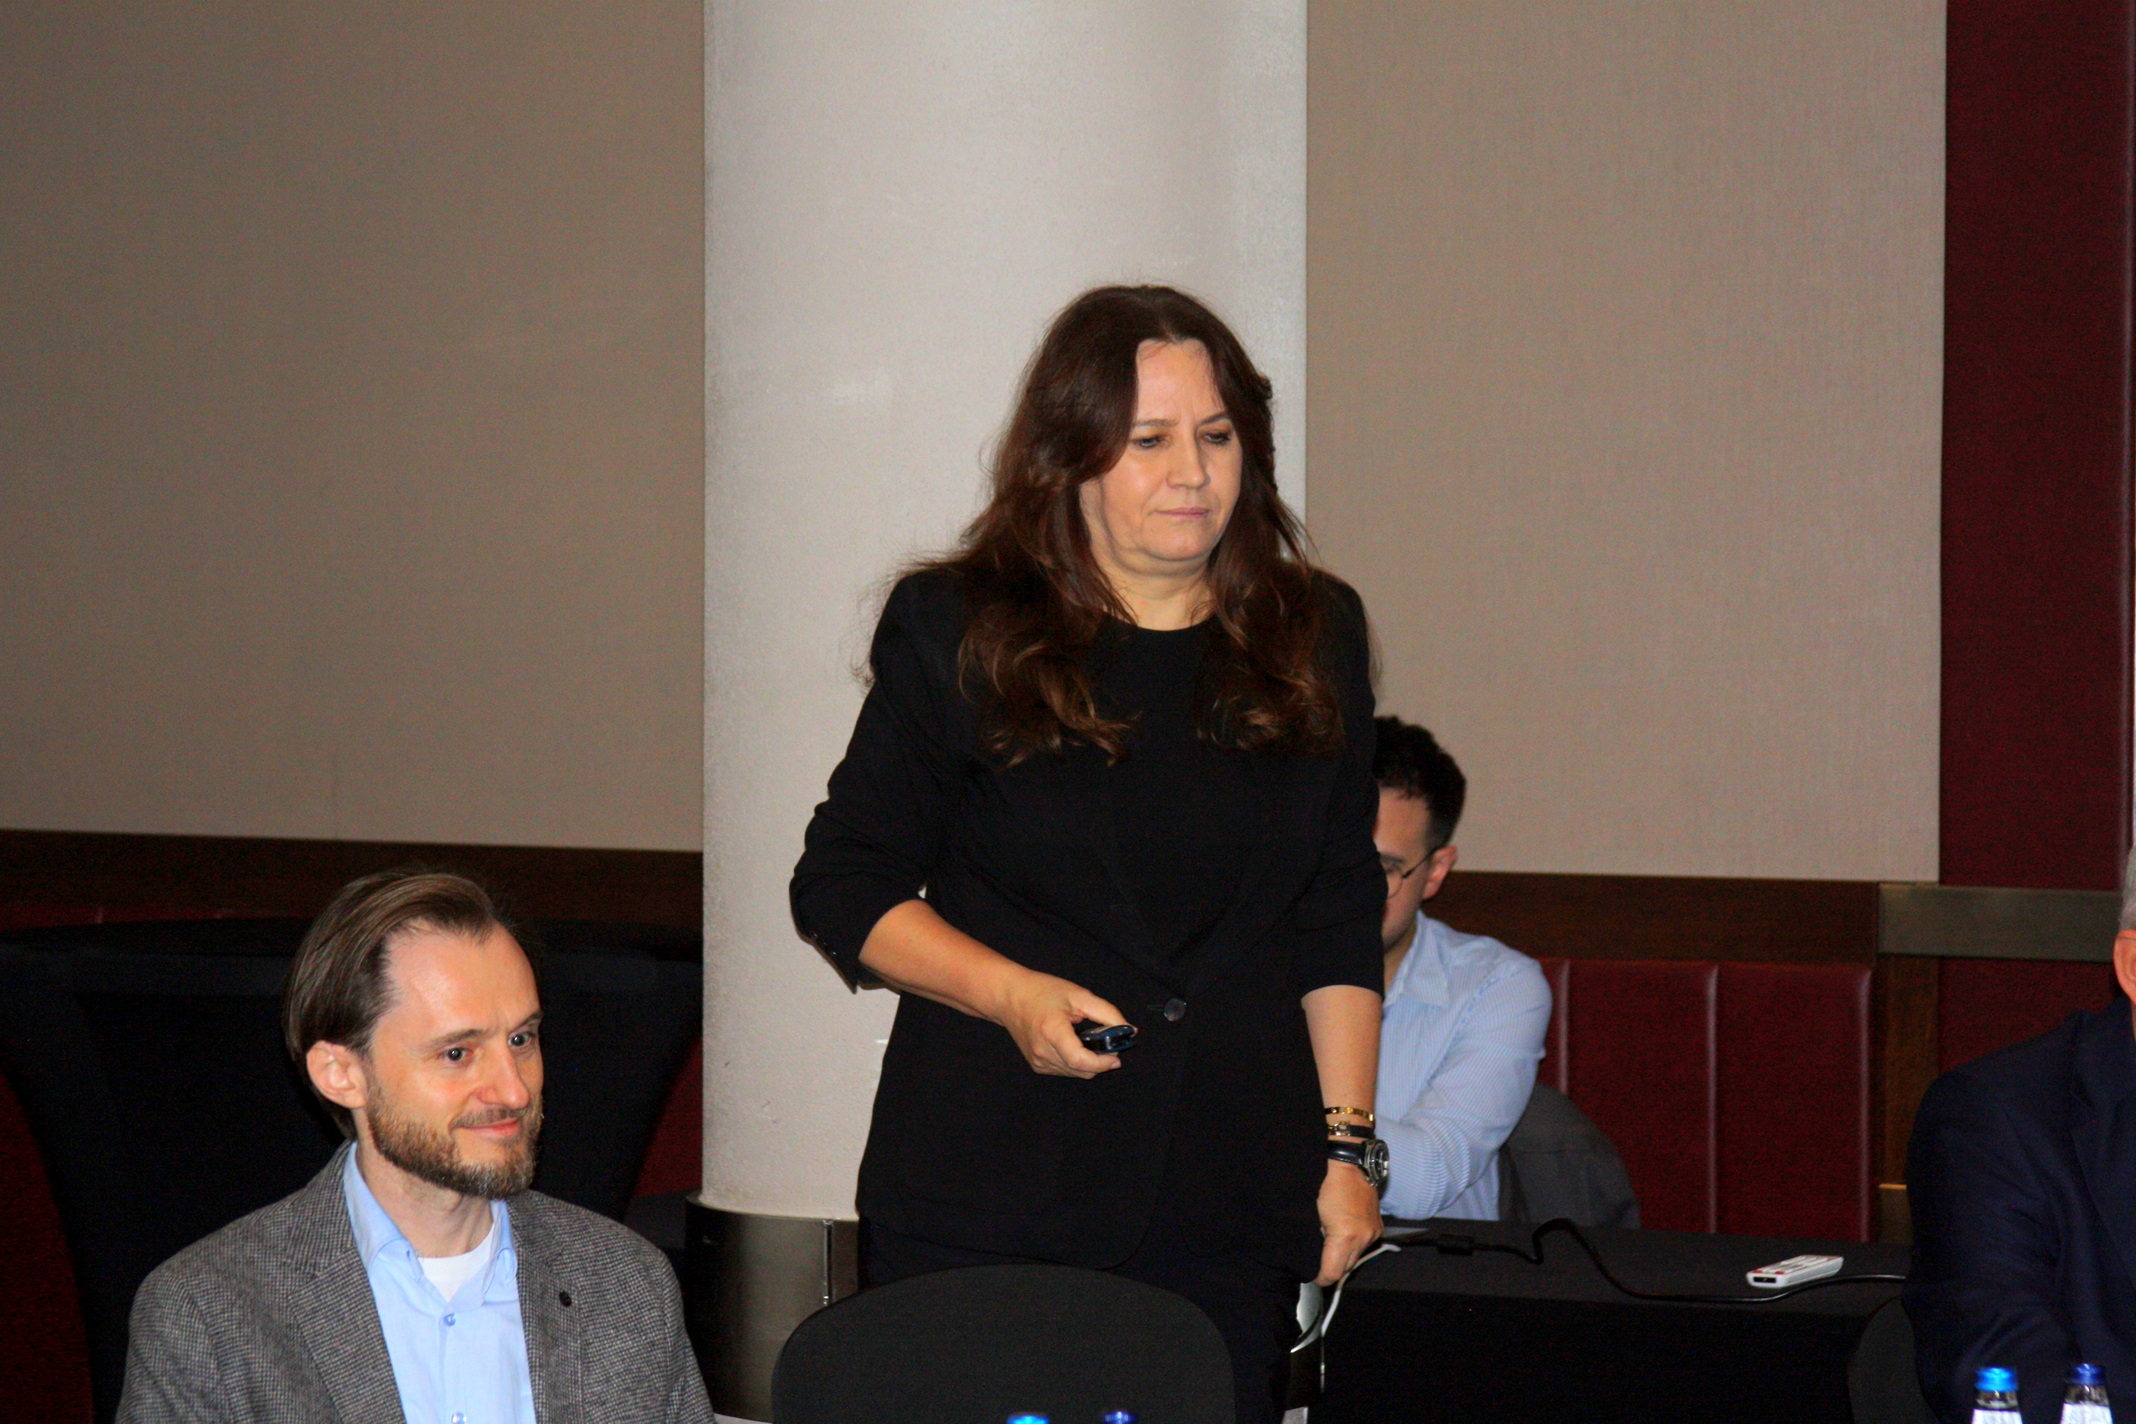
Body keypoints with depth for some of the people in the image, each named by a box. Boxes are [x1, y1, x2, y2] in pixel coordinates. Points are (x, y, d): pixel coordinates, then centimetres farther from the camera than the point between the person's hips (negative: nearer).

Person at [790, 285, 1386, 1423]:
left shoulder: (1314, 638, 12)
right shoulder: (957, 633, 1)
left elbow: (1340, 922, 14)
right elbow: (842, 887, 3)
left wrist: (1348, 1145, 8)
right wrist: (1010, 993, -12)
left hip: (1232, 1208, 3)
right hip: (986, 1200, -2)